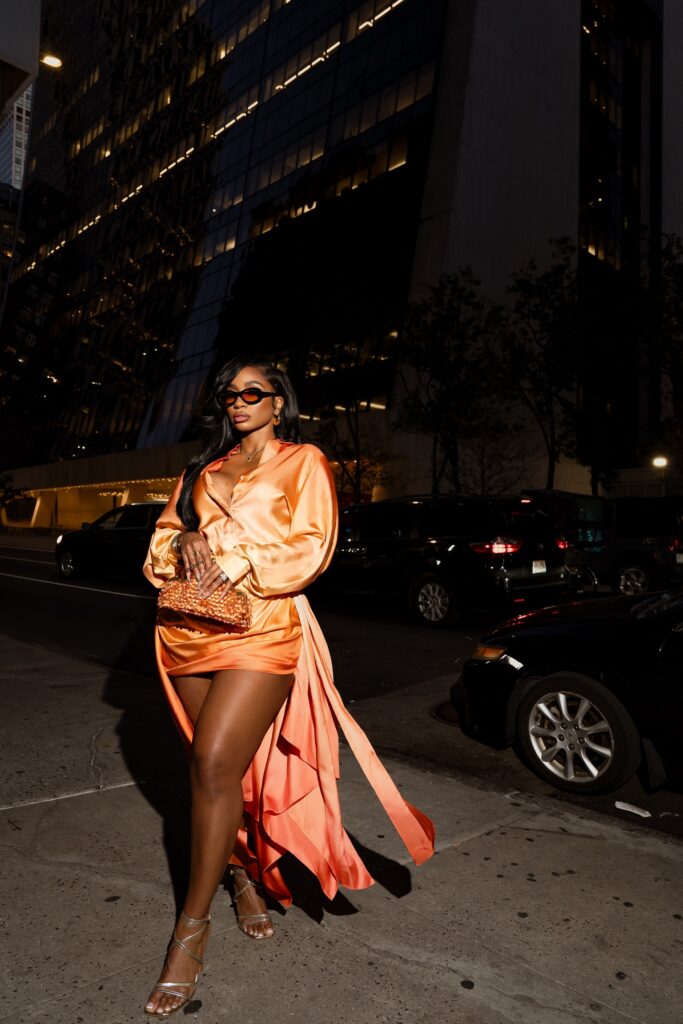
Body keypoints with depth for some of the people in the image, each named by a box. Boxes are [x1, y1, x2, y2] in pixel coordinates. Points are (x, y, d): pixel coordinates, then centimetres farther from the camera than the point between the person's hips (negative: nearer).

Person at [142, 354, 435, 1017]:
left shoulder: (304, 462, 8)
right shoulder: (204, 469, 22)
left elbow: (310, 546, -4)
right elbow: (163, 536, 19)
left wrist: (238, 562, -12)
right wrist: (186, 544, -3)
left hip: (261, 627, -5)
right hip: (188, 629, 5)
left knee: (216, 763, -13)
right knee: (217, 764, 9)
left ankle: (192, 925, 3)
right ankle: (247, 876, 30)